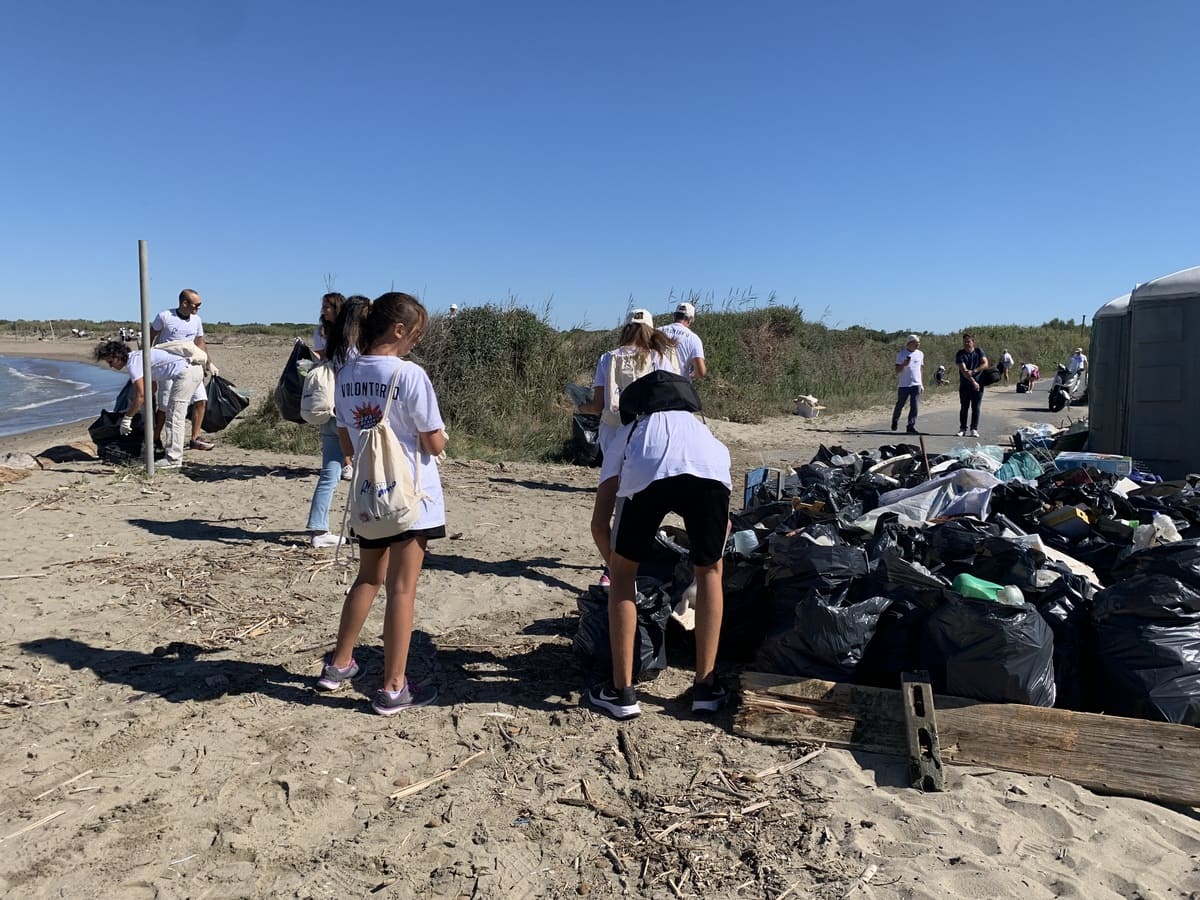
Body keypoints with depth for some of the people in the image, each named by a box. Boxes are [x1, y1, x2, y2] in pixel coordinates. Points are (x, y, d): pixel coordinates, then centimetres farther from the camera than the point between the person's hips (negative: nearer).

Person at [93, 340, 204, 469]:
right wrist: (132, 409, 36)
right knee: (174, 415, 17)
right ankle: (174, 455, 21)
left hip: (186, 372, -10)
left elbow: (141, 395, -14)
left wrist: (127, 418, -5)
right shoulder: (137, 356, 22)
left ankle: (173, 460, -3)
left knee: (174, 417, -5)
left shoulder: (132, 364, -7)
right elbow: (151, 386, 31)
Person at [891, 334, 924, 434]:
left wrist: (921, 384, 17)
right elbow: (897, 370, -7)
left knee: (914, 406, -6)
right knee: (900, 405, 9)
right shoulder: (901, 354, -5)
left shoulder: (920, 354, 9)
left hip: (916, 385, 3)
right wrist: (904, 364, -27)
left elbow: (920, 369, 19)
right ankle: (895, 421, 33)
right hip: (903, 385, -3)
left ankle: (911, 426, -5)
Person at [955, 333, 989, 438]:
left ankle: (974, 429, 6)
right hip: (965, 385, -1)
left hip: (978, 384, 1)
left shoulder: (979, 351, 3)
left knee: (976, 407, 1)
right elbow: (963, 370, -14)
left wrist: (973, 371, -20)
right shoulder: (960, 354, -4)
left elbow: (985, 364, -6)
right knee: (964, 407, 4)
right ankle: (962, 429, 10)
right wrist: (973, 382, -21)